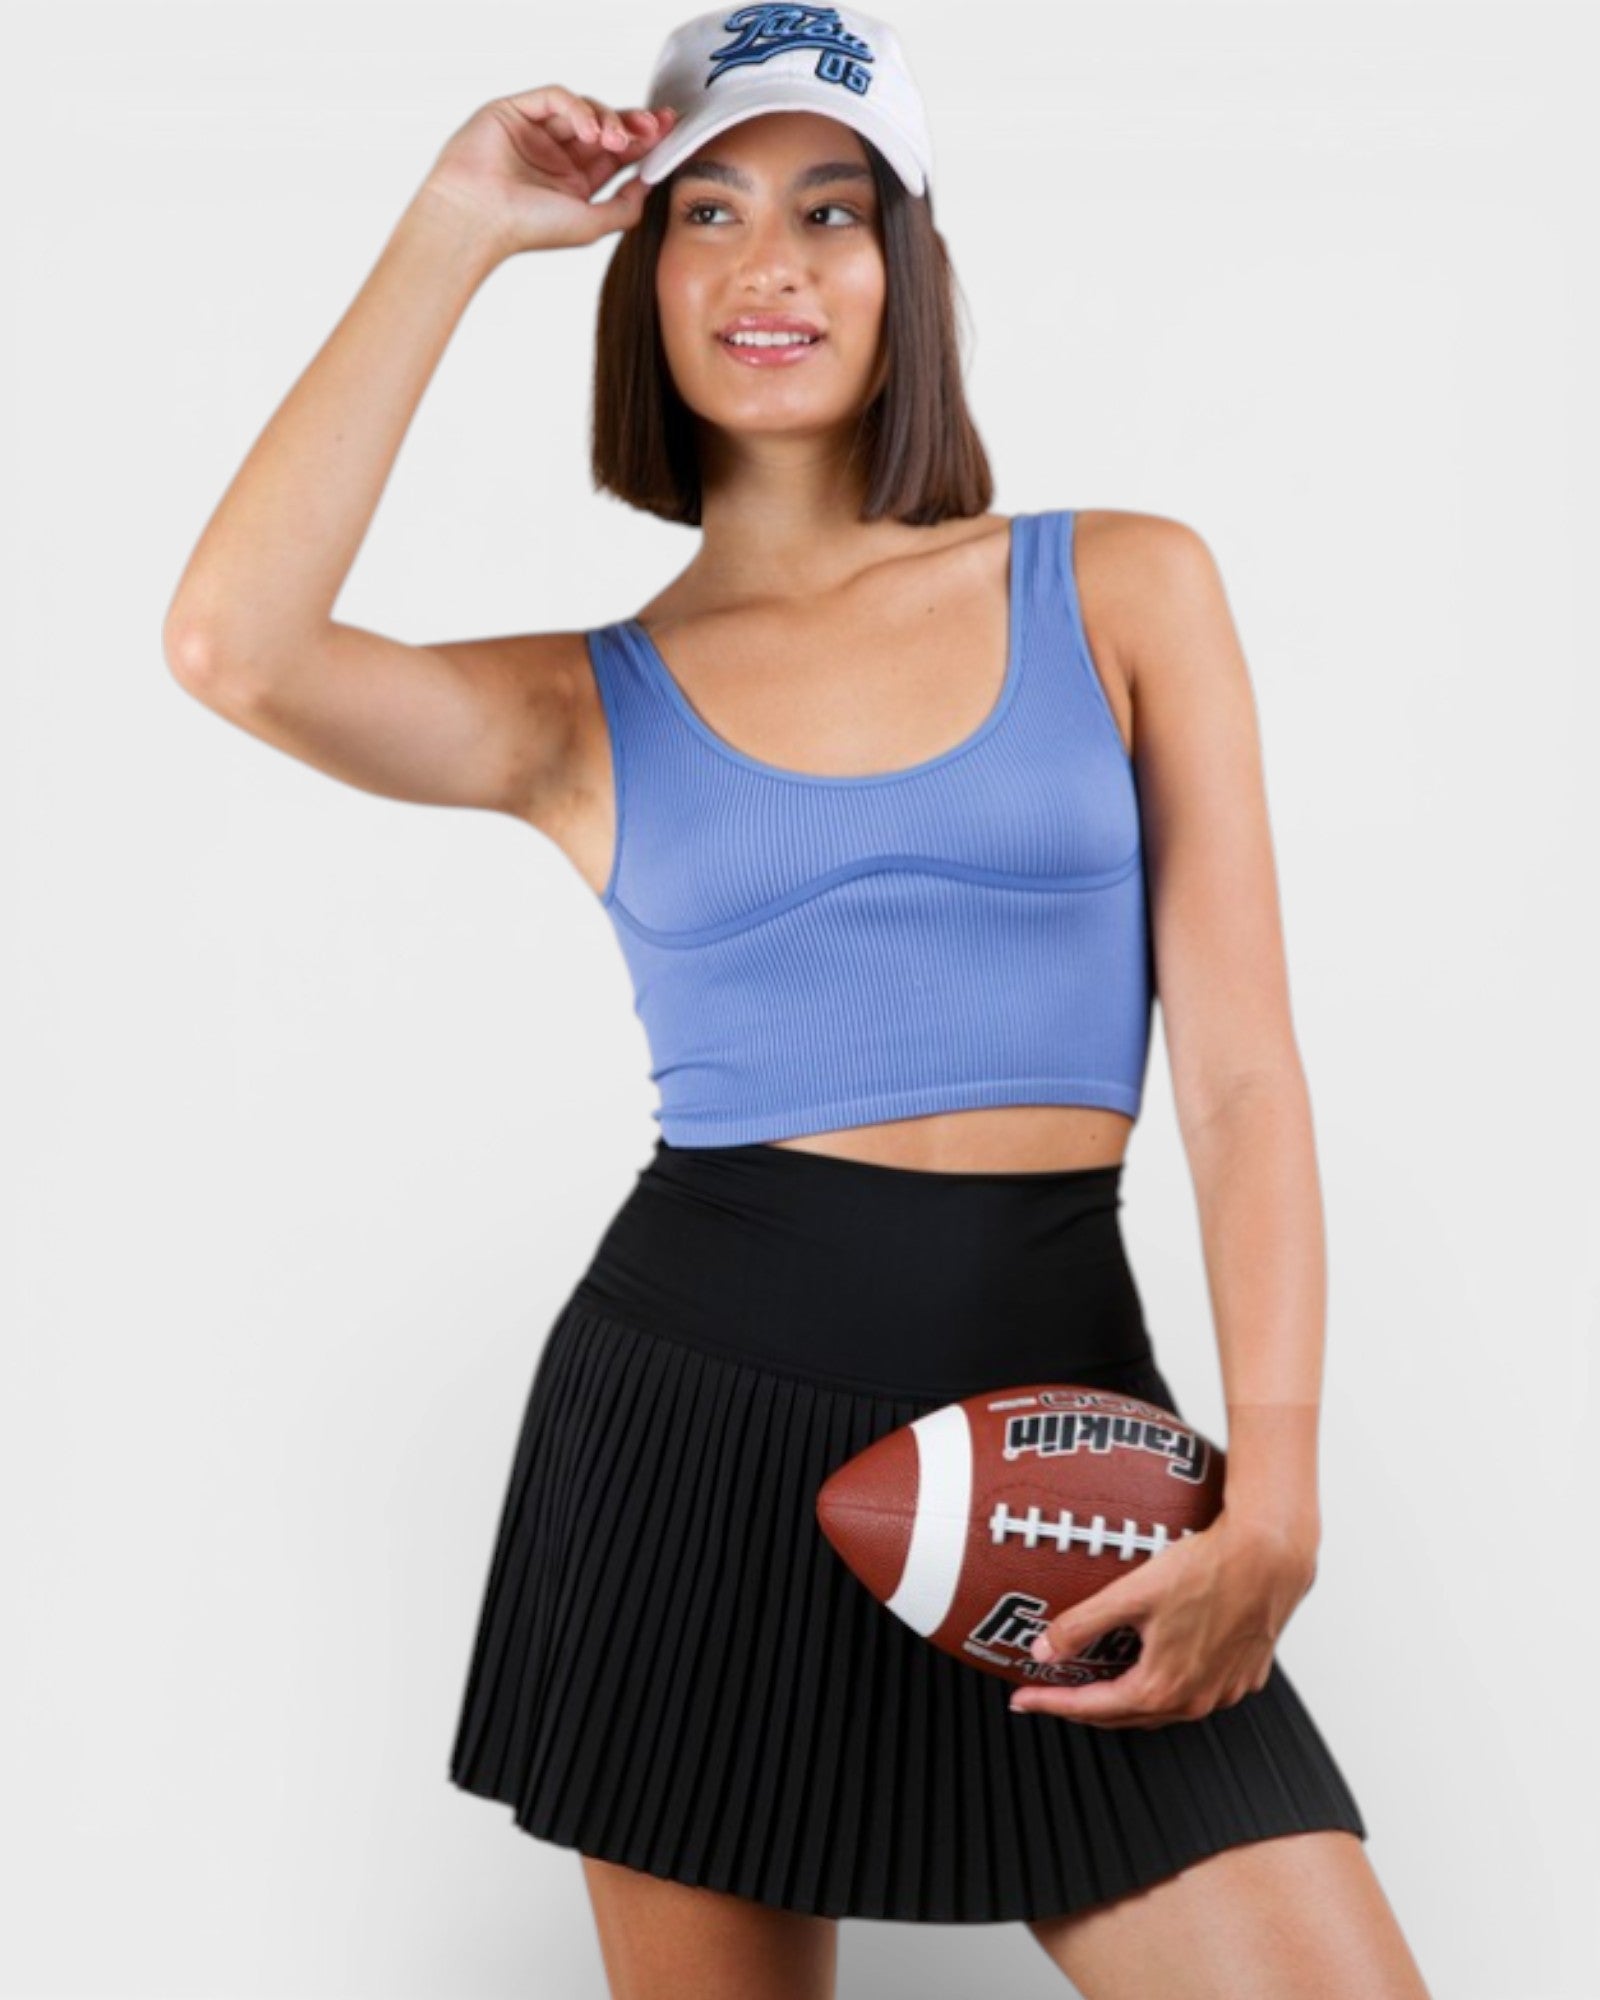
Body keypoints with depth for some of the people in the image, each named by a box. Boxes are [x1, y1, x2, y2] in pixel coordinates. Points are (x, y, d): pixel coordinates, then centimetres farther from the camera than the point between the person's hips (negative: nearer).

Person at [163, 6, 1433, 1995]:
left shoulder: (1125, 587, 6)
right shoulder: (591, 704, 5)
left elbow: (1241, 1069, 1)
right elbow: (233, 643, -15)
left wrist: (1271, 1501, -11)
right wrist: (454, 233, -4)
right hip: (687, 1417, 0)